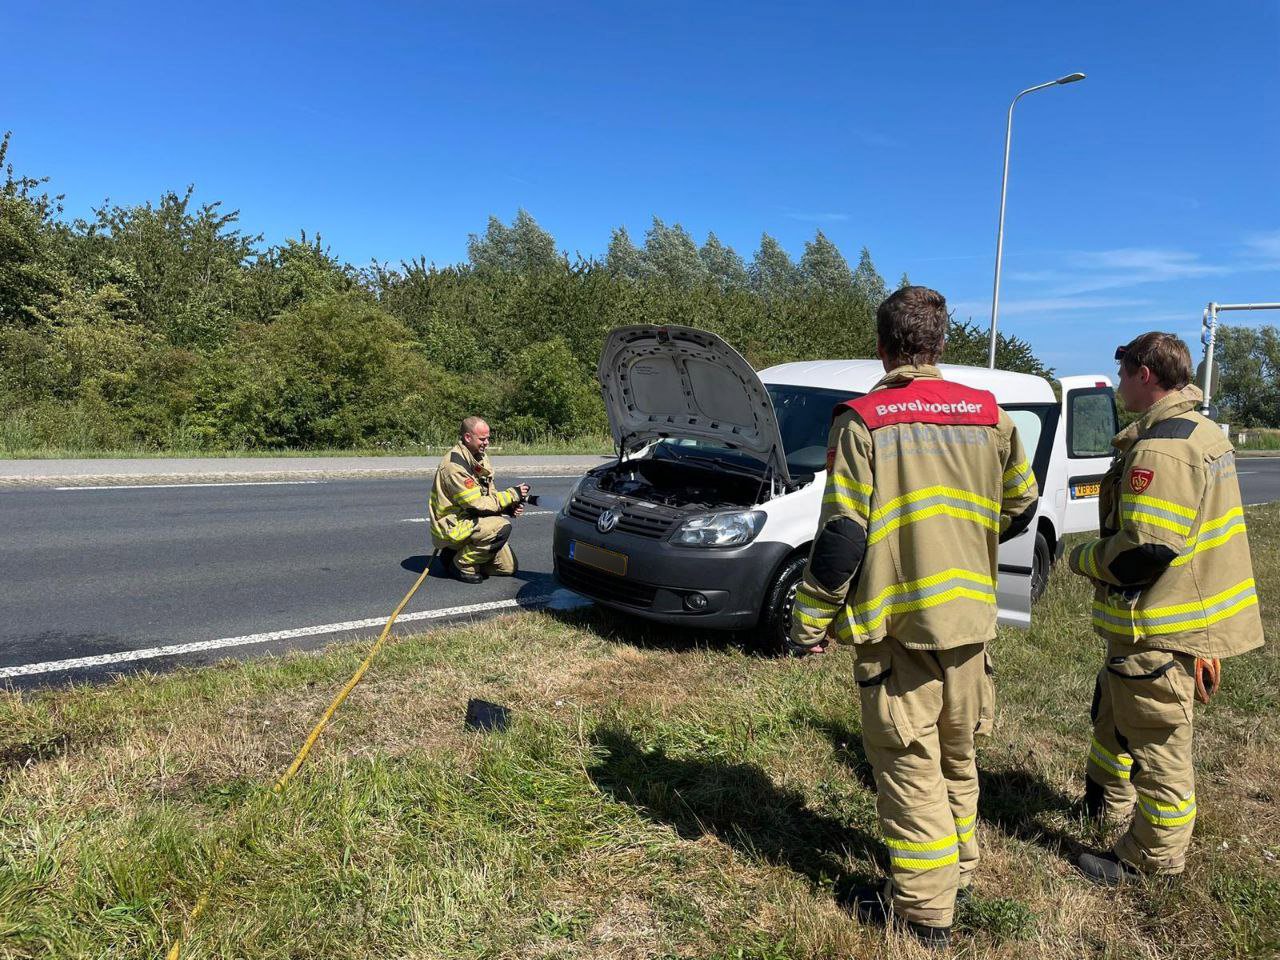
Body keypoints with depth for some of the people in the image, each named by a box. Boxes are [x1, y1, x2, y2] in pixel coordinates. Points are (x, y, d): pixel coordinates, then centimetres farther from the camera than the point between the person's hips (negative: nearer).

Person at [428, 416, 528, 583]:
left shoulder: (481, 457, 6)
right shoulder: (454, 465, -23)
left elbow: (489, 494, 11)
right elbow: (478, 503, -25)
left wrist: (510, 507, -8)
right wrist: (512, 494, -20)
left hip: (470, 519, 9)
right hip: (451, 527, -9)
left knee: (509, 567, 4)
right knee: (502, 527, -30)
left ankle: (457, 552, 15)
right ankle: (464, 563, -12)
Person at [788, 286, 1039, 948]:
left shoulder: (863, 421, -12)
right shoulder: (988, 415, 3)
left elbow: (842, 534, -14)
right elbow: (1020, 509, 14)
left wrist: (810, 621, -6)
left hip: (895, 624, -5)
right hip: (970, 620, 5)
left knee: (909, 768, 6)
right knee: (957, 758, 22)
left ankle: (925, 910, 16)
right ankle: (958, 872, 38)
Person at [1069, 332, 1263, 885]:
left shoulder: (1160, 448, -25)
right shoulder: (1204, 433, 11)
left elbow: (1143, 551, -29)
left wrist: (1081, 559, -11)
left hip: (1158, 635, -11)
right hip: (1187, 614, 11)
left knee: (1157, 745, 4)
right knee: (1114, 710, 26)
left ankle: (1154, 860, 20)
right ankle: (1108, 801, 46)